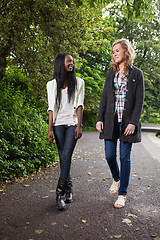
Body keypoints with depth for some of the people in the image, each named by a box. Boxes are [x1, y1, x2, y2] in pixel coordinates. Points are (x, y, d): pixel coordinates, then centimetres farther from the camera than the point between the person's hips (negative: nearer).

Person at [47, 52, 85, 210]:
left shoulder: (78, 82, 6)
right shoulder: (52, 84, 9)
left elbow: (79, 105, 0)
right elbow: (51, 108, 5)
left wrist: (79, 126, -9)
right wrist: (50, 129, -2)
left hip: (72, 123, -2)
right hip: (58, 124, 2)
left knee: (66, 156, -11)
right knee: (63, 158, 4)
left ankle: (60, 193, -6)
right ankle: (69, 188, 19)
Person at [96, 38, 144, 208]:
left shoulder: (136, 74, 1)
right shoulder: (111, 73, 13)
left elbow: (139, 101, -3)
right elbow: (104, 96, 10)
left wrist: (133, 122, -14)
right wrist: (100, 118, 1)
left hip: (127, 122, -3)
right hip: (111, 120, 4)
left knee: (125, 157, 1)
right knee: (109, 156, 4)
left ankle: (122, 194, 14)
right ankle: (116, 179, 35)